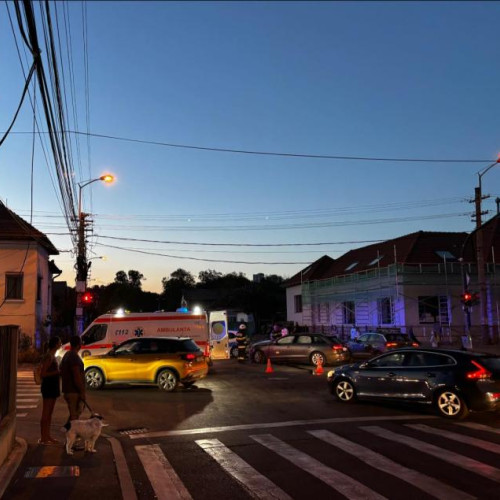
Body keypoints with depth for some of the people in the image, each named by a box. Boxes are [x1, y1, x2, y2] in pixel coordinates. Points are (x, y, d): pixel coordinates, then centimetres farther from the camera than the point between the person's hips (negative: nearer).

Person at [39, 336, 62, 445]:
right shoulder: (49, 356, -17)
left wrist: (59, 371, 7)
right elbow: (43, 373, -21)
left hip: (53, 386, 10)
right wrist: (57, 371, -21)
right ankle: (43, 438, 3)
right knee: (46, 413, -3)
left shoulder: (52, 356, 14)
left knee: (50, 413, 14)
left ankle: (47, 436, 21)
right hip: (48, 386, -10)